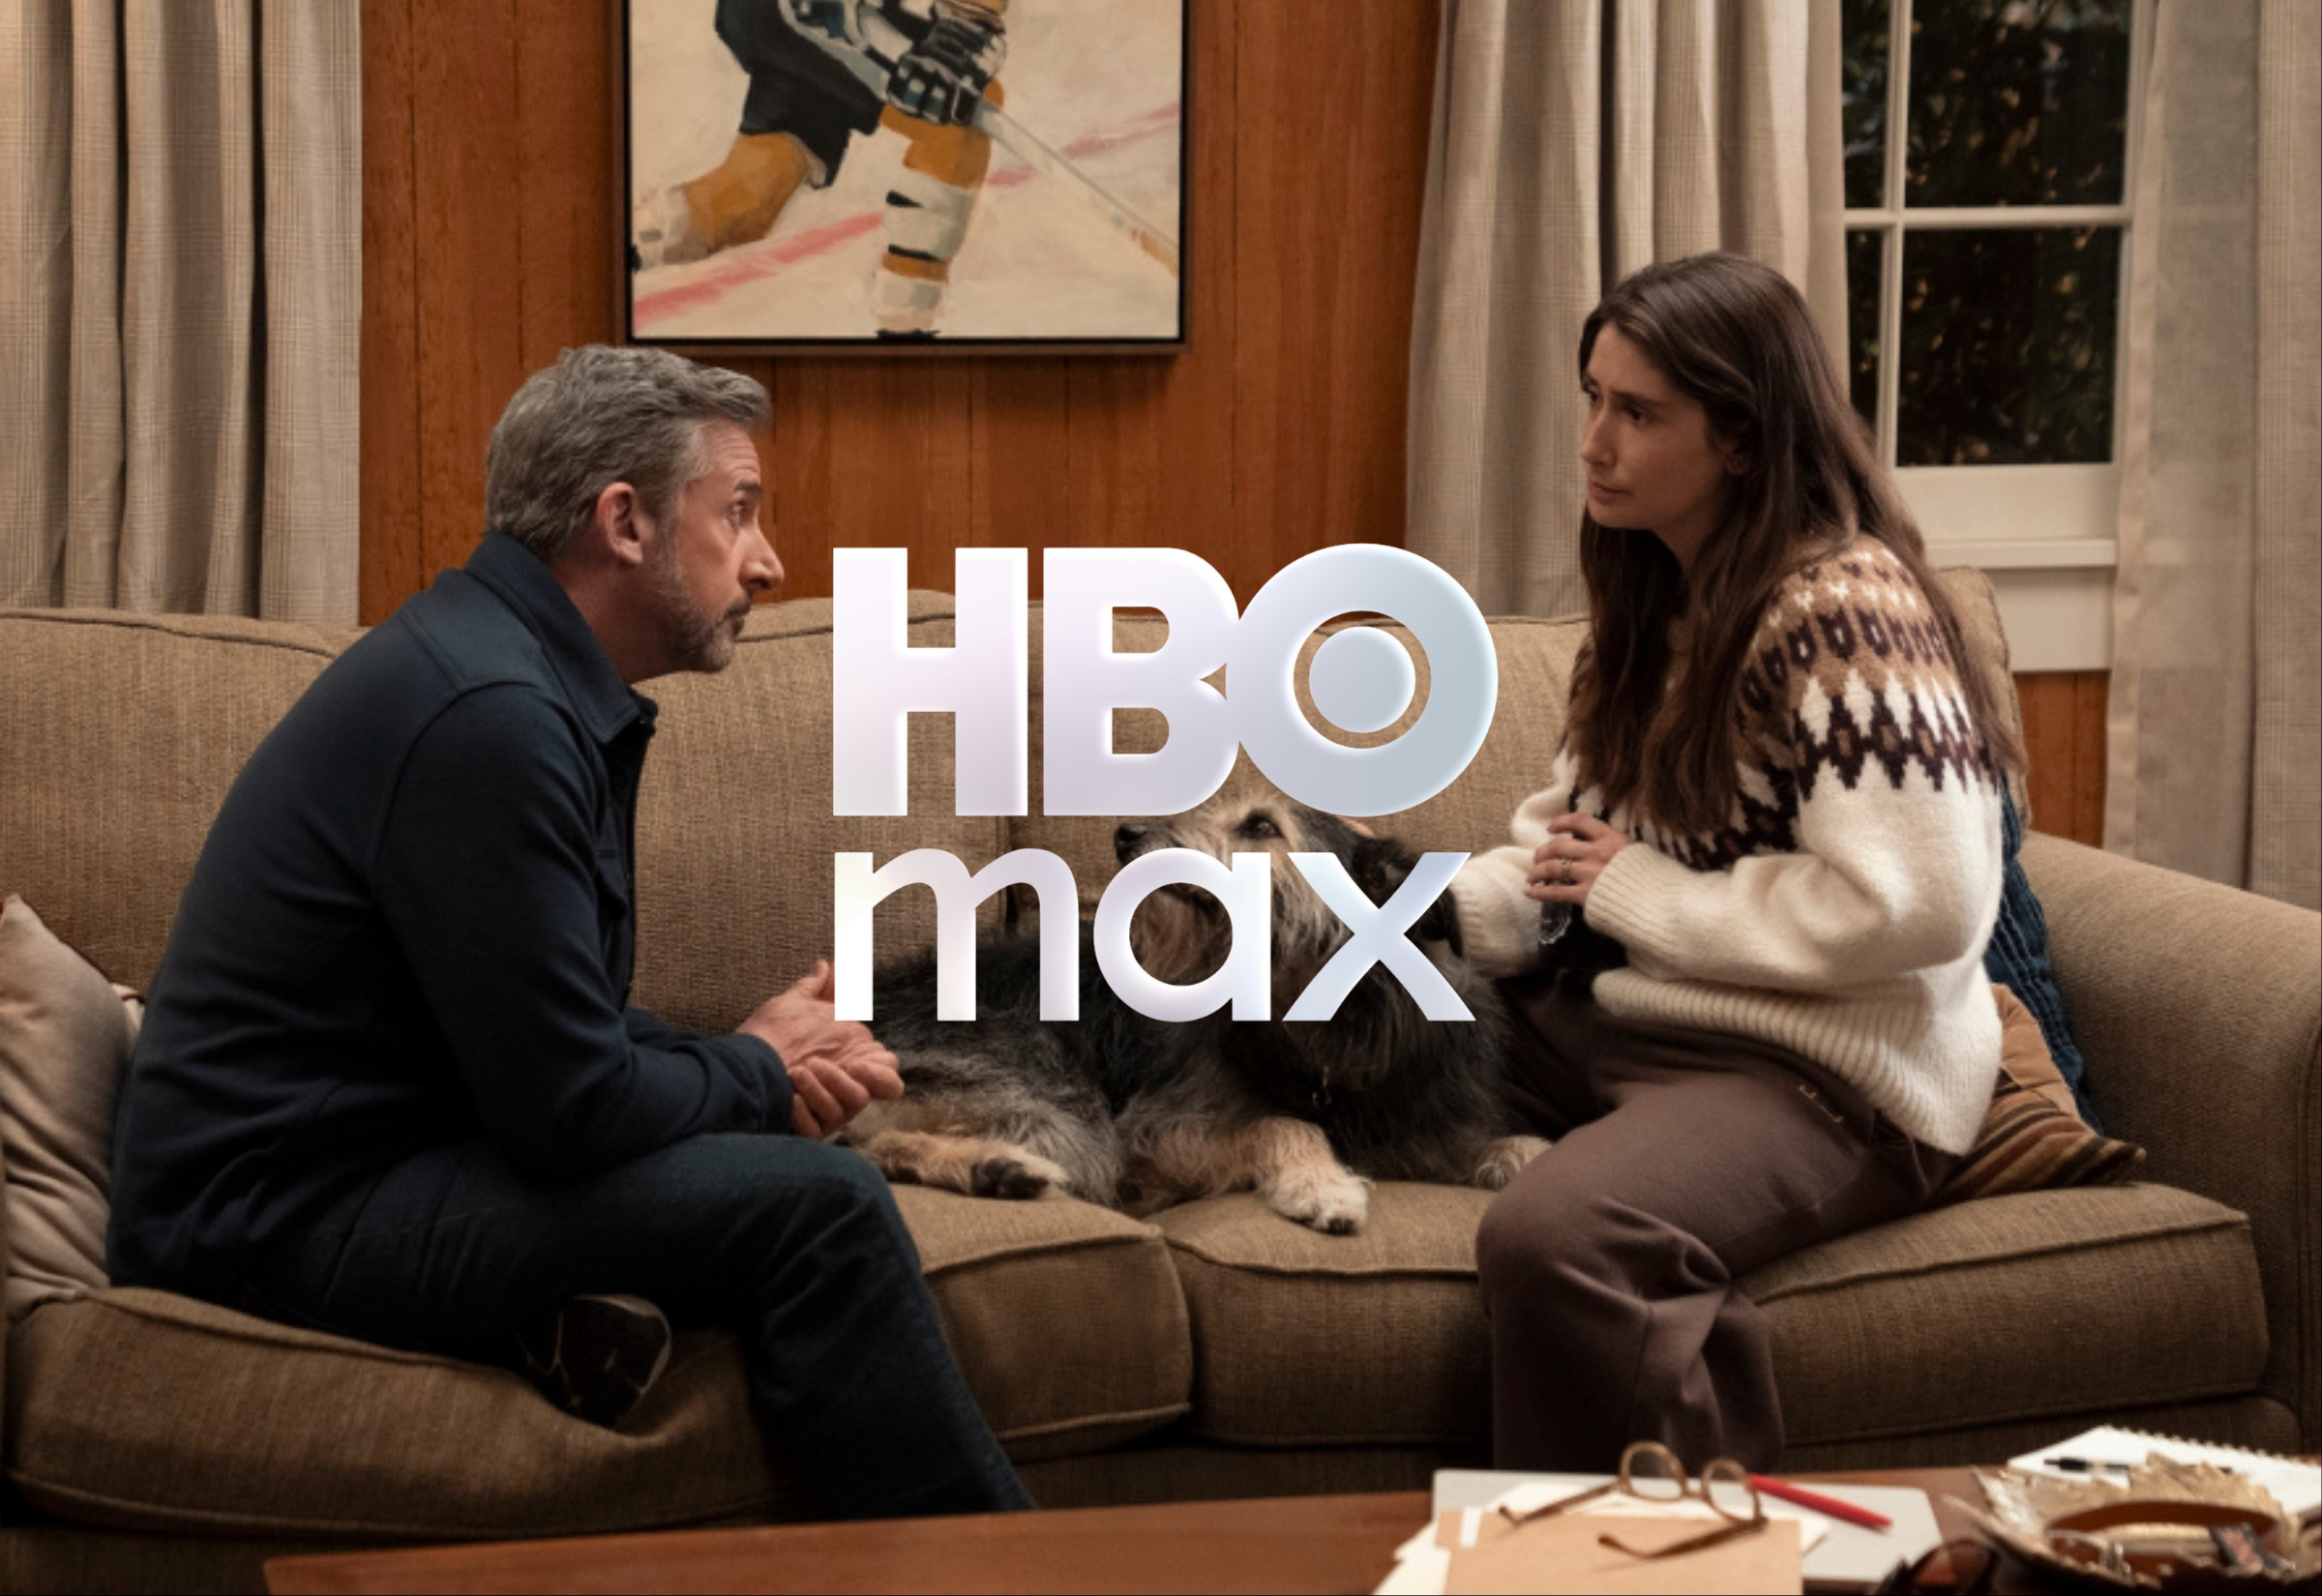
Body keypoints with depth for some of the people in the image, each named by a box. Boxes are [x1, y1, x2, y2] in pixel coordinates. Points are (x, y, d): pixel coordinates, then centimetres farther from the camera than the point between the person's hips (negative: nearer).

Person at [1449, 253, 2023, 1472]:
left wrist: (1640, 892, -15)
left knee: (1552, 1239, -34)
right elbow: (1565, 844, 17)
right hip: (1620, 1023, 10)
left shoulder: (1846, 609, -17)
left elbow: (1922, 905, -26)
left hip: (1824, 1073, -10)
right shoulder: (1652, 601, 11)